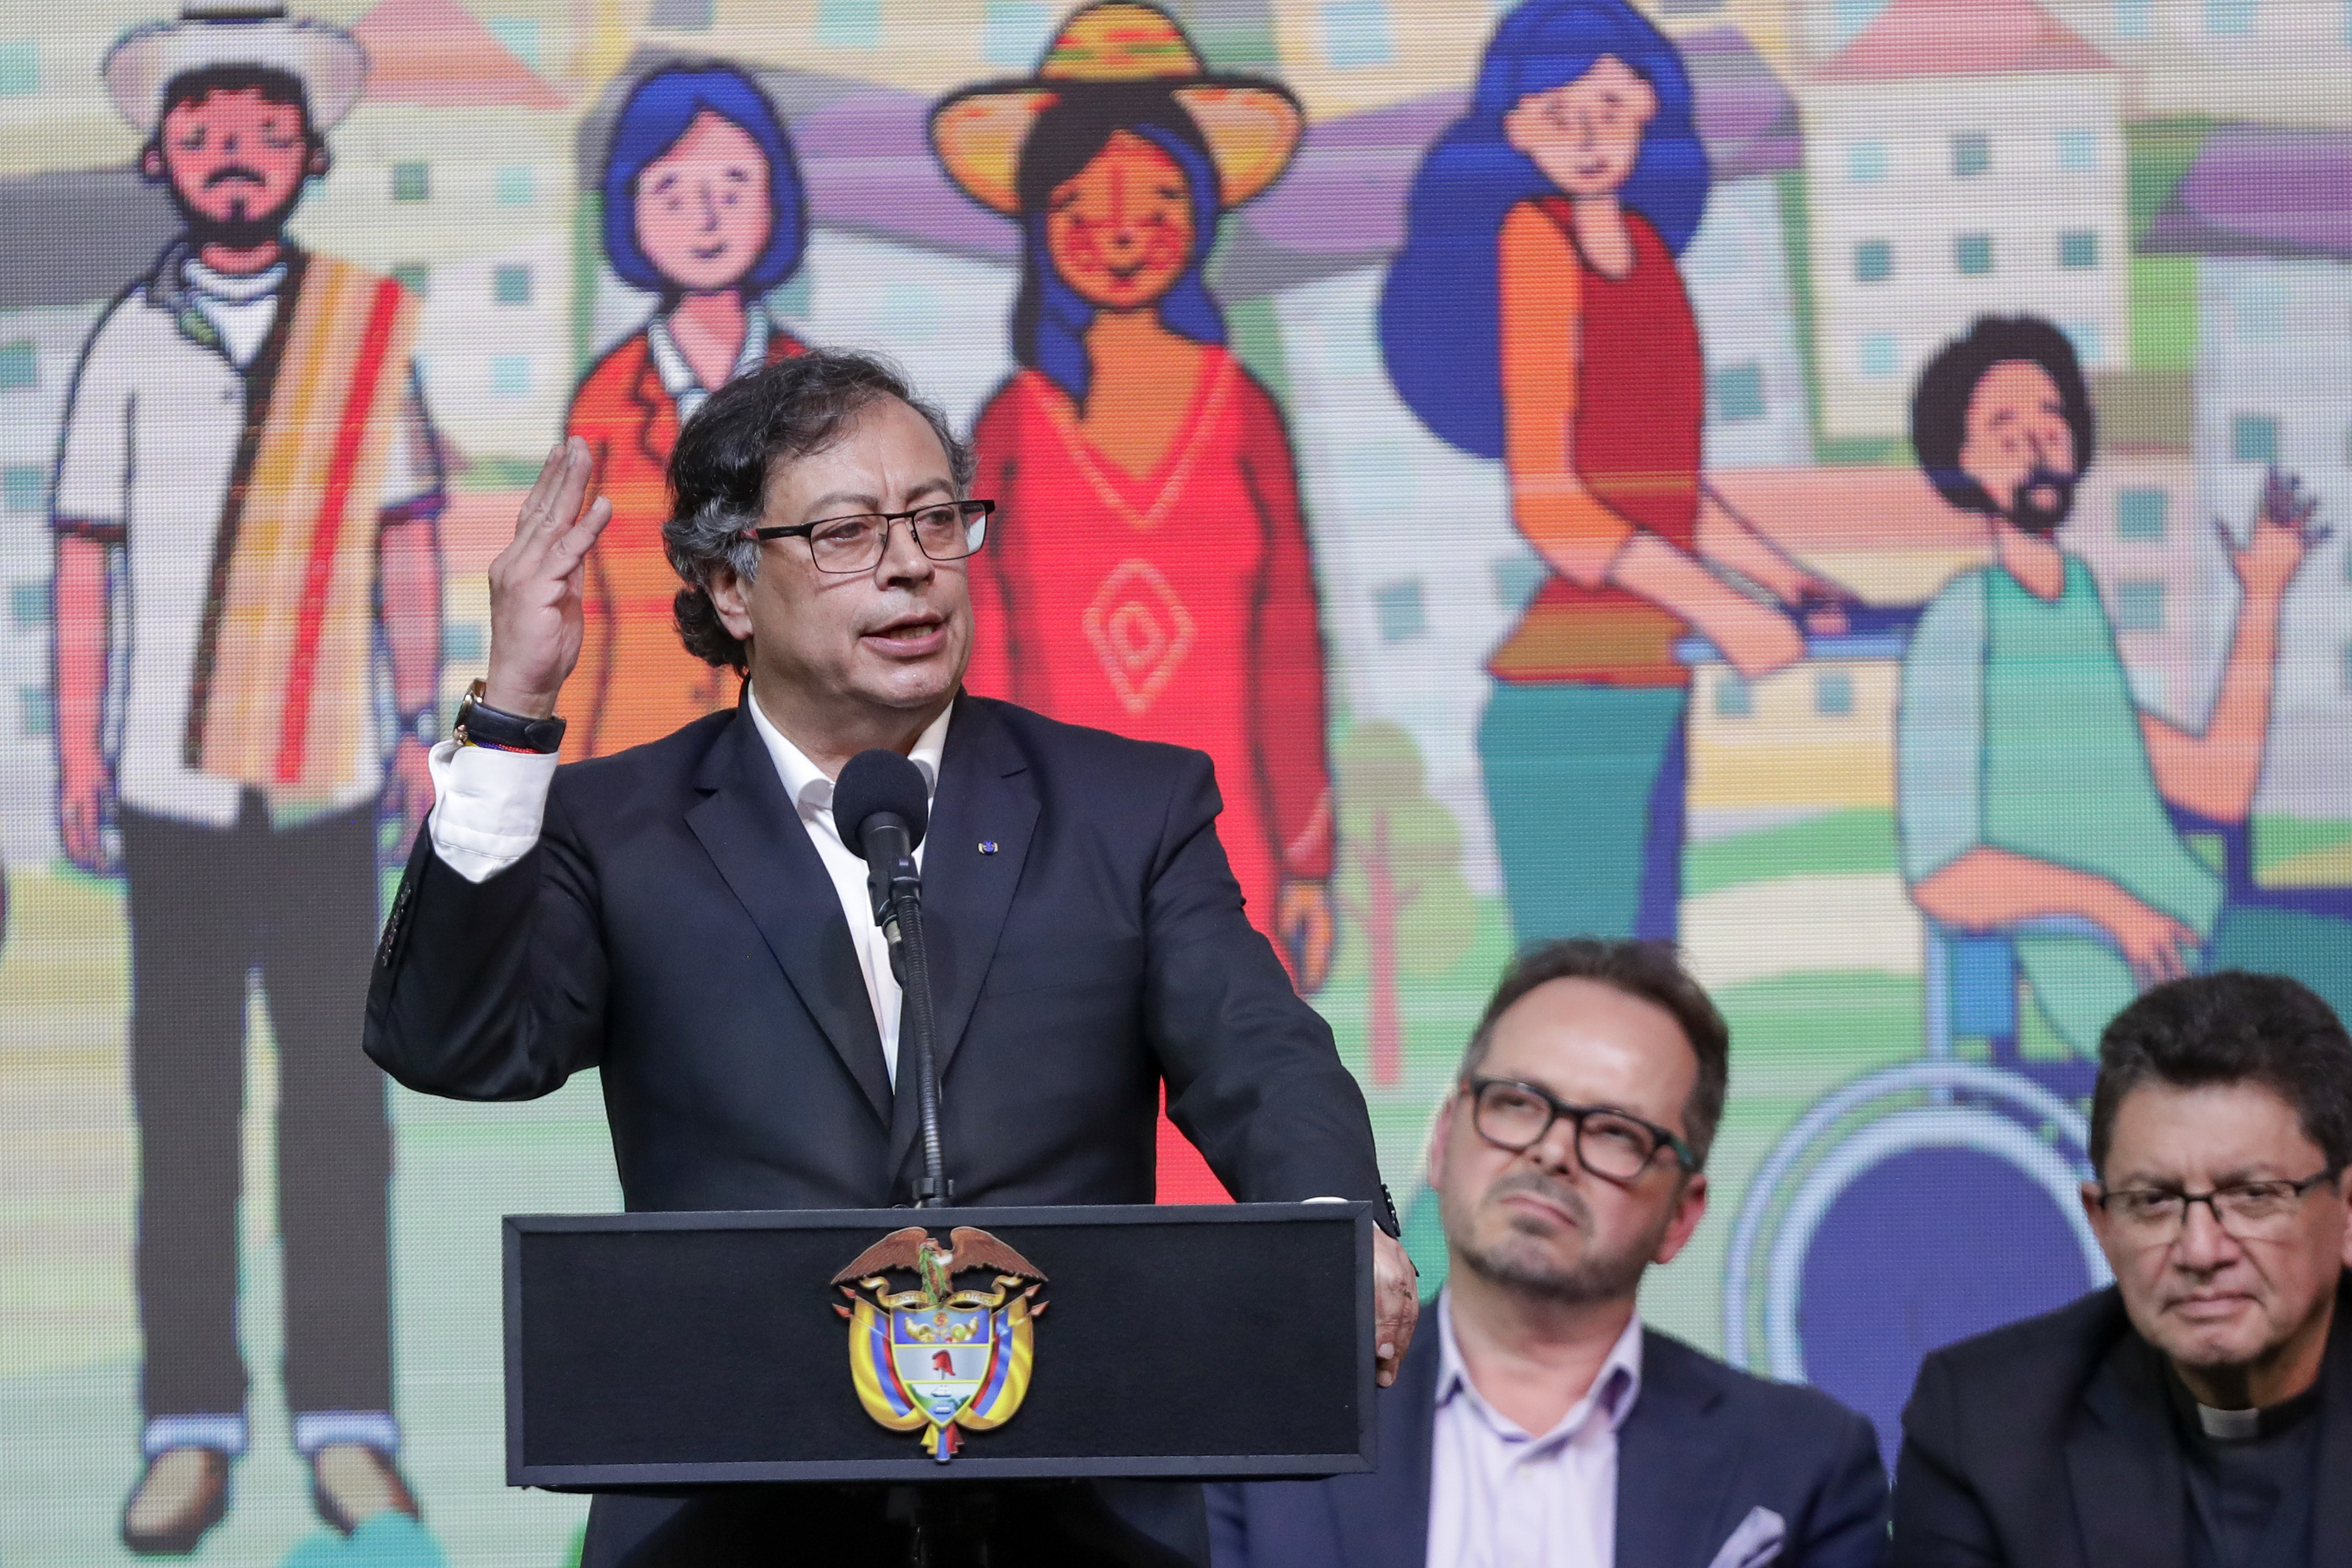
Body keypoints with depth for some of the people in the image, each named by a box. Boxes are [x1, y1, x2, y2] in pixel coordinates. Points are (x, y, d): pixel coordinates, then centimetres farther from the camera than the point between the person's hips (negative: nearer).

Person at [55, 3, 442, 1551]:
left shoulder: (373, 323, 2)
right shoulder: (129, 339, 2)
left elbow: (406, 541, 7)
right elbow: (85, 556, 5)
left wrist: (420, 724, 7)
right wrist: (79, 753, 4)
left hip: (324, 784, 0)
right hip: (171, 787, 0)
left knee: (338, 1107, 1)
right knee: (183, 1115, 3)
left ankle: (347, 1425, 8)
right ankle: (192, 1431, 8)